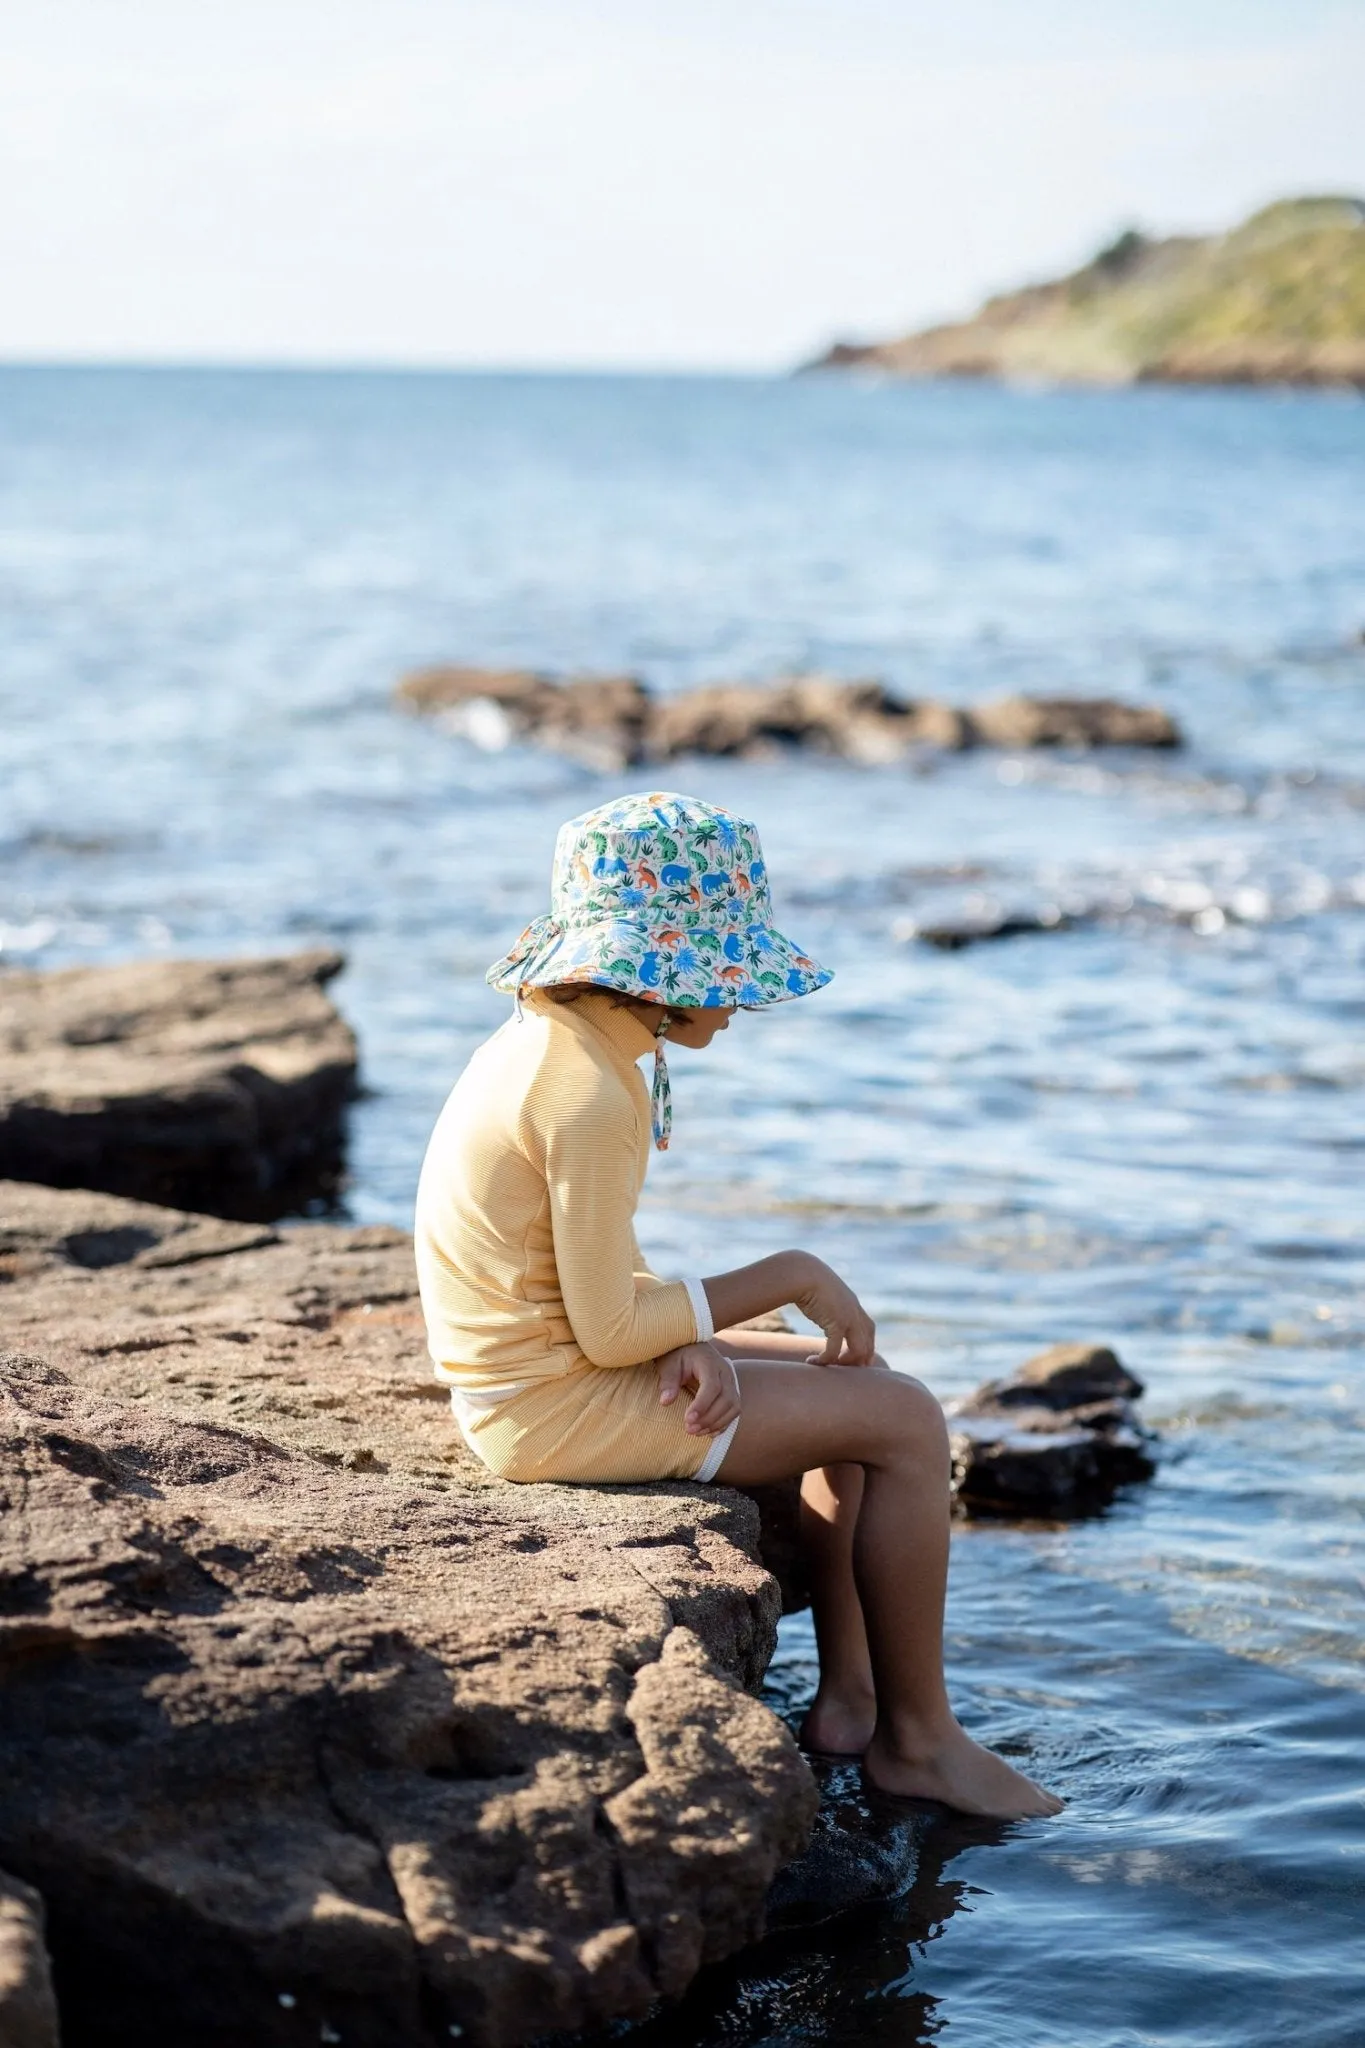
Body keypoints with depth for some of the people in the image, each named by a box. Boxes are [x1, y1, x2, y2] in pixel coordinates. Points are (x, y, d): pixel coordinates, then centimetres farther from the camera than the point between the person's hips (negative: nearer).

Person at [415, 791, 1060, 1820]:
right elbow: (610, 1328, -24)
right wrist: (792, 1276, -14)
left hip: (530, 1376, 11)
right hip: (560, 1406, -11)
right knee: (906, 1422, -7)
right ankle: (919, 1738, 5)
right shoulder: (590, 1094, -23)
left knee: (850, 1379, 20)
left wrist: (693, 1337, -9)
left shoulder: (546, 1040, 9)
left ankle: (850, 1695, 18)